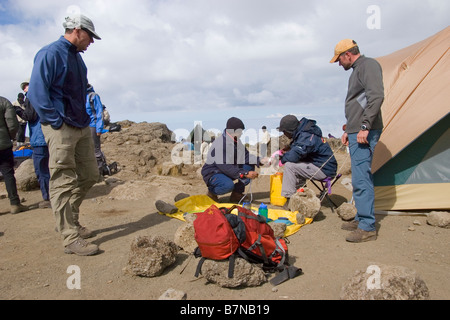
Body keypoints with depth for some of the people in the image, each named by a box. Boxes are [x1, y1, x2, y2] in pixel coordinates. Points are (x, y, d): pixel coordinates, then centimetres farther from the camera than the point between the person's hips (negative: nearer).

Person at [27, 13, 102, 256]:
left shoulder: (77, 57, 17)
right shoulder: (50, 54, -10)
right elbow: (36, 92, -16)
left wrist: (84, 118, 16)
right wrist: (56, 122, -16)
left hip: (81, 127, 9)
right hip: (61, 129, -9)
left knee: (89, 176, 12)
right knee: (63, 183, -5)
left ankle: (68, 222, 29)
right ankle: (71, 239, 0)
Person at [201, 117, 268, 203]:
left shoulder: (236, 140, 3)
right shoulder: (220, 144, -26)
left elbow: (245, 155, 4)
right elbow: (225, 167, -31)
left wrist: (260, 161, -13)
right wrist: (245, 174, -33)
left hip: (229, 171, 9)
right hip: (212, 173, -9)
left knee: (250, 166, -3)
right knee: (229, 185, -38)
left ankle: (237, 193, 0)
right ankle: (212, 191, -5)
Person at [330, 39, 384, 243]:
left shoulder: (368, 65, -7)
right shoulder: (357, 70, 23)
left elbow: (376, 97, -20)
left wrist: (365, 126, -24)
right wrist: (349, 130, 24)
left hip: (365, 134, -11)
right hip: (356, 133, 11)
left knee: (361, 178, -11)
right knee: (361, 177, 14)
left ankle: (367, 228, -6)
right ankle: (361, 219, 23)